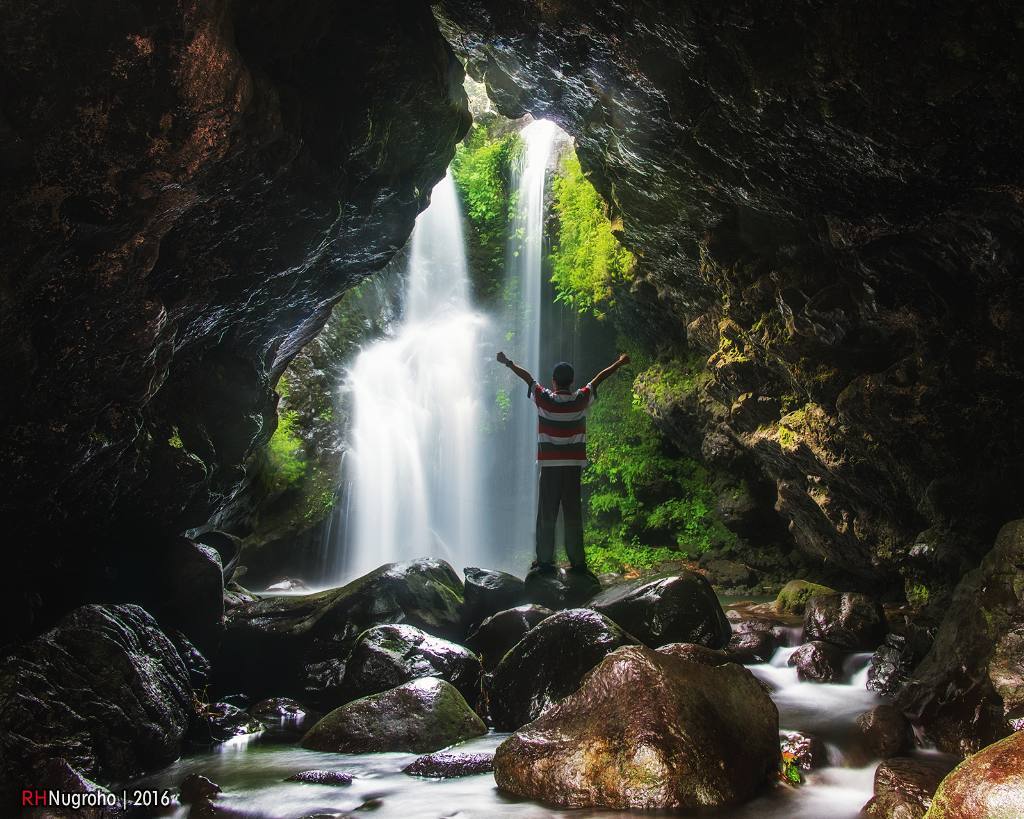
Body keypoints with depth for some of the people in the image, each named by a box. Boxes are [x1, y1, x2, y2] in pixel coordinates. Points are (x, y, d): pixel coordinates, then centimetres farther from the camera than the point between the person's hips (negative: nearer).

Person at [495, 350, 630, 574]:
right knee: (573, 514, 4)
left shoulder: (544, 399, -4)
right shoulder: (581, 400, -2)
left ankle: (545, 561, 3)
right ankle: (577, 561, 5)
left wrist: (508, 362, 24)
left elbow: (527, 377, 11)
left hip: (549, 464, -1)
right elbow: (598, 379, 14)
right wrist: (619, 363, 28)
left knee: (546, 514, 3)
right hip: (573, 465, 1)